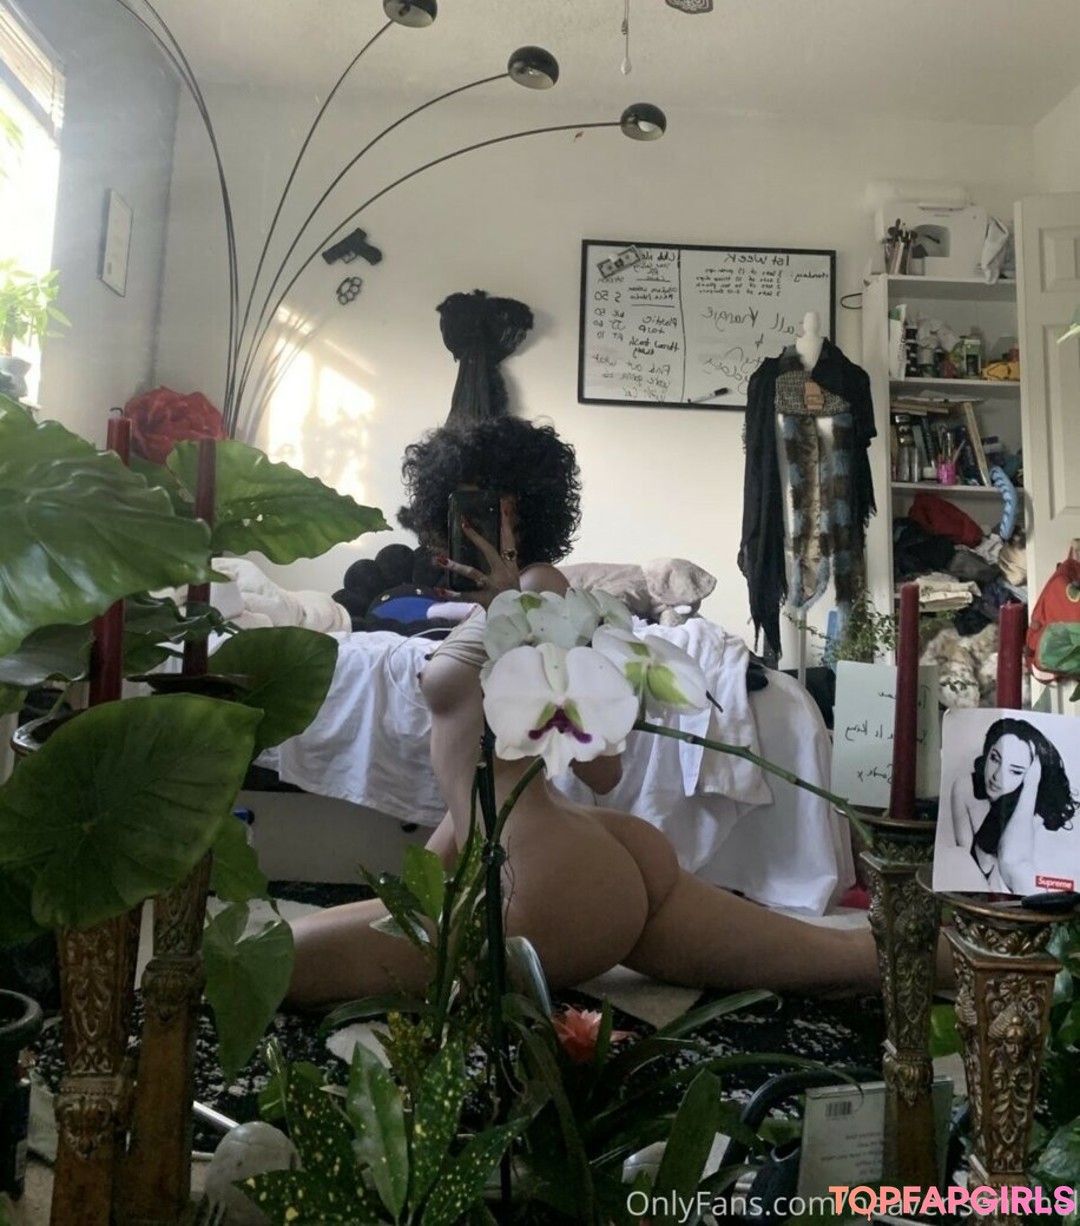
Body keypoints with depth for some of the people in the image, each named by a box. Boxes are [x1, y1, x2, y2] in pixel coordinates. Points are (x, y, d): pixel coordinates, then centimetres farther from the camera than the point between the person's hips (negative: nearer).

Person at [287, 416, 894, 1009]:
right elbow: (483, 774, 23)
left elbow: (601, 769, -17)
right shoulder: (495, 604, 20)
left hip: (551, 887, -10)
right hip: (604, 864, 10)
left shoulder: (539, 585, -8)